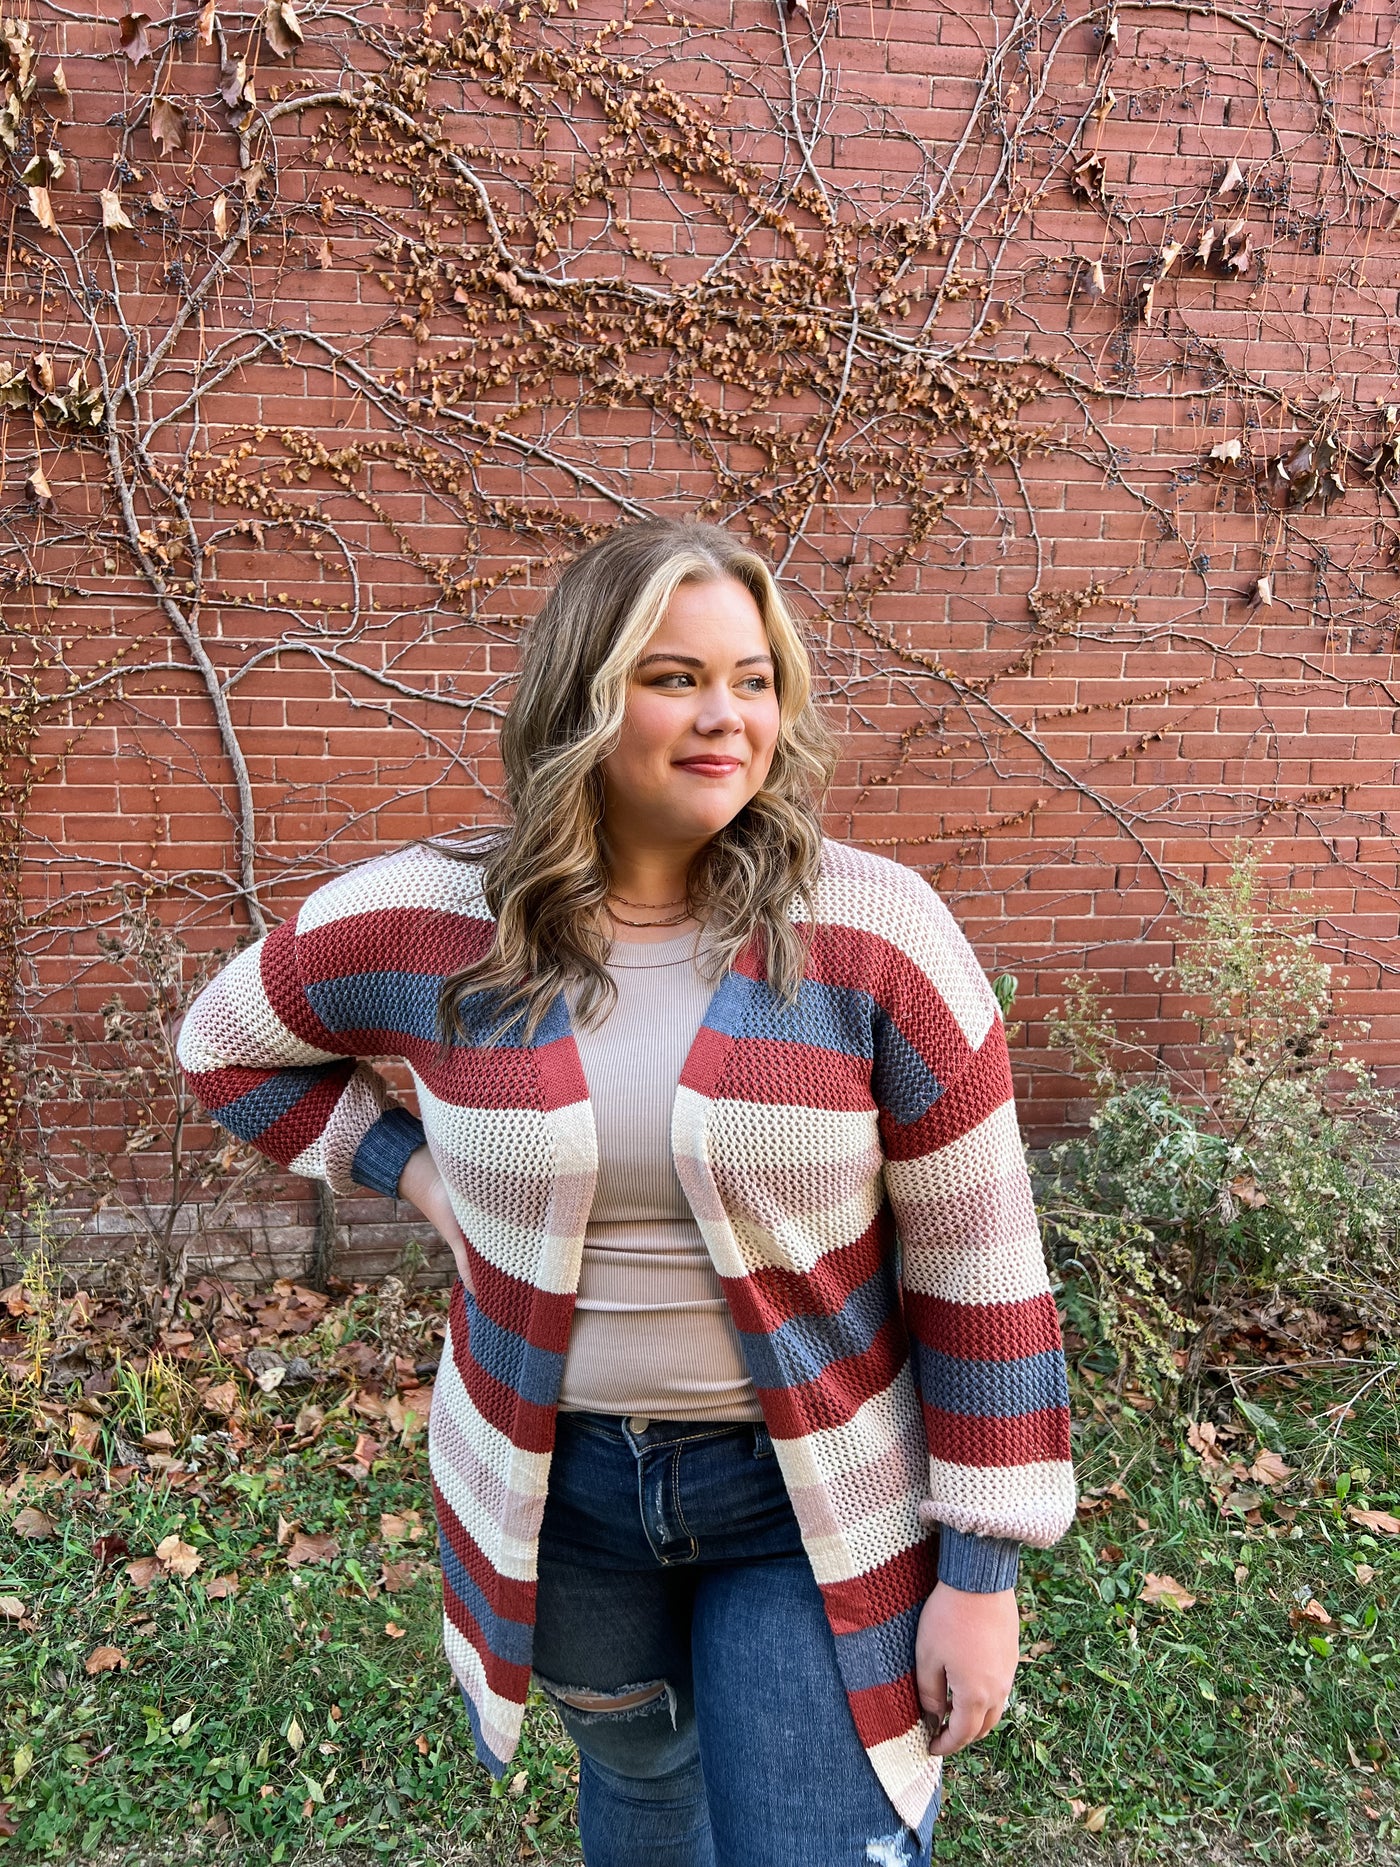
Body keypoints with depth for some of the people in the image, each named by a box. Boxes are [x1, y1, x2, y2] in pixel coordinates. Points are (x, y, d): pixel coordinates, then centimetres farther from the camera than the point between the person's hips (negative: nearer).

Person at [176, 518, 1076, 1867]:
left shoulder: (872, 928, -18)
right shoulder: (434, 922, -12)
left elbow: (978, 1264, -13)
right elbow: (226, 1041, 8)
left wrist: (981, 1570, -9)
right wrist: (413, 1171, -4)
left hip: (816, 1497, -2)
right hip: (556, 1478, 3)